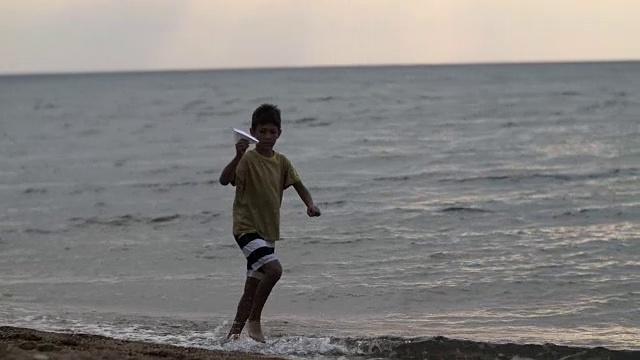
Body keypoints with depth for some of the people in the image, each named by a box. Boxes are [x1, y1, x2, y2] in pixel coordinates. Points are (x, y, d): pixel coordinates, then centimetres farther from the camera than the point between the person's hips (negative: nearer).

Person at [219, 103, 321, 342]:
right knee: (274, 269, -26)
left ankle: (235, 331, 21)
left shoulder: (281, 161, 8)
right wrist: (238, 156, -41)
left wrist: (310, 204, -9)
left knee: (253, 286, 11)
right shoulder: (248, 159, -12)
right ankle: (254, 320, -12)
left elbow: (298, 185, 11)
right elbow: (224, 180, -26)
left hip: (269, 231, 7)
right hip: (247, 228, -7)